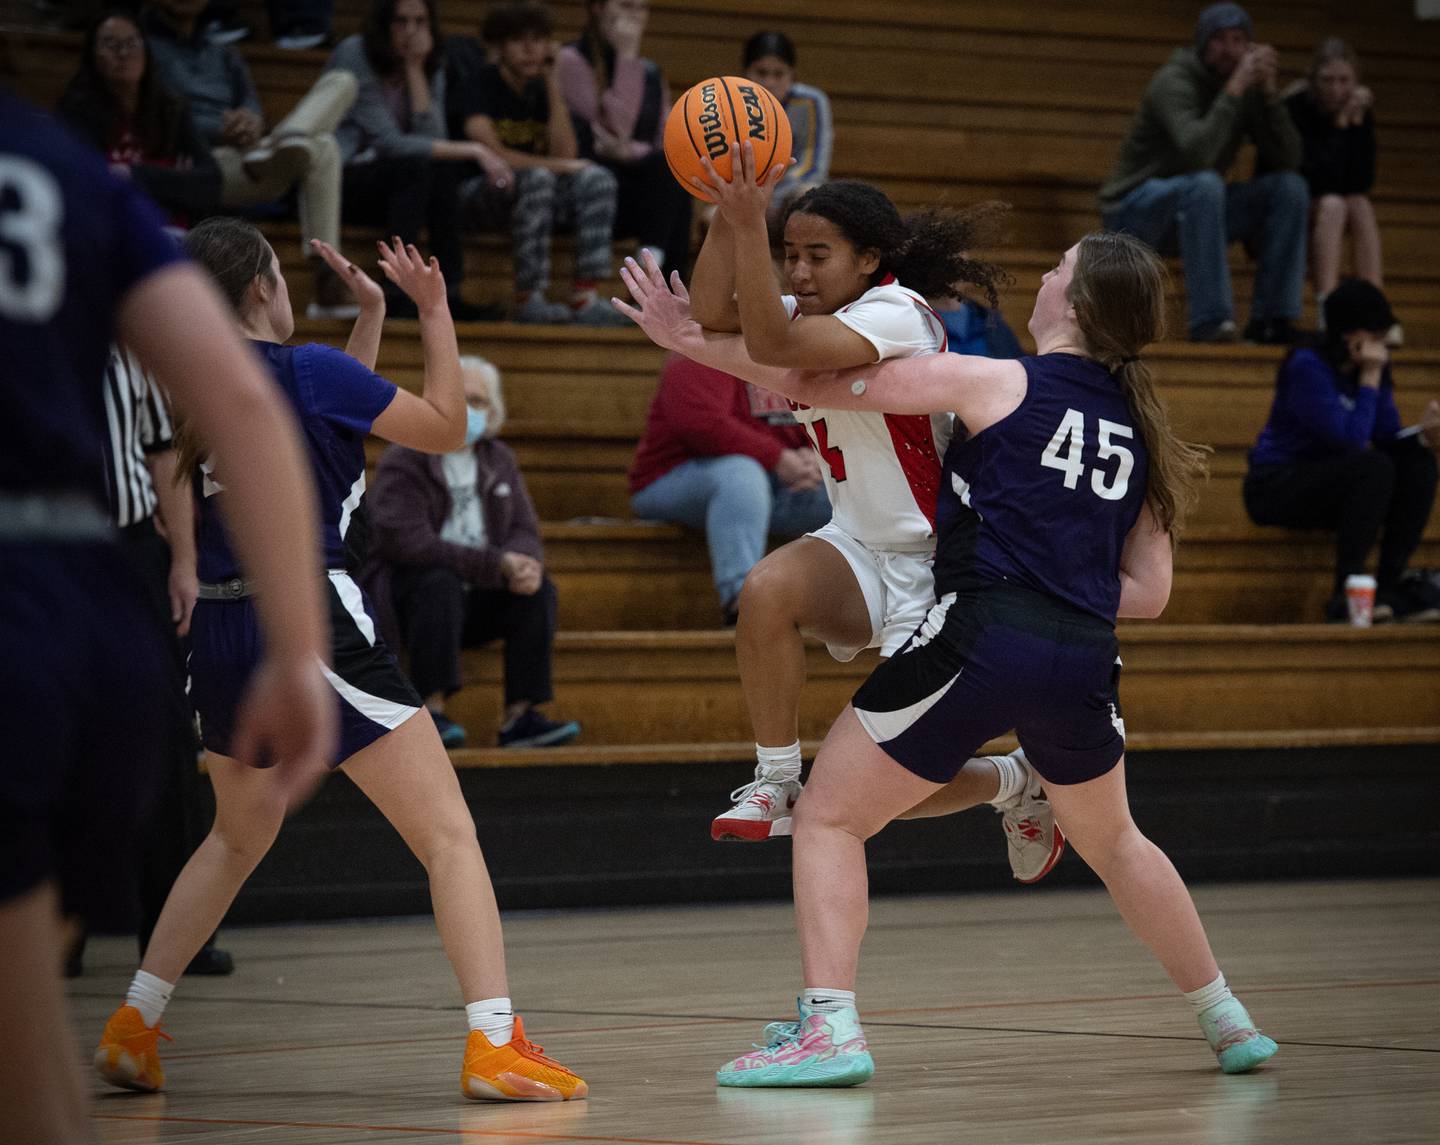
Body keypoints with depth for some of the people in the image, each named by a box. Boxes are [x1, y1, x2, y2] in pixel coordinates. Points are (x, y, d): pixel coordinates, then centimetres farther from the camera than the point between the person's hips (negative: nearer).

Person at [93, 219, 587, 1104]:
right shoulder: (304, 370, -8)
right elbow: (445, 427, 2)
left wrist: (373, 318, 28)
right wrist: (435, 311, 8)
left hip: (220, 633, 7)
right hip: (311, 620, -7)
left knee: (239, 836, 29)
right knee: (449, 834, -5)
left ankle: (132, 1029, 28)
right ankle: (495, 1042, -18)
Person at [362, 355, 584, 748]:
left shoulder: (497, 460, 10)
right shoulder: (402, 463, -10)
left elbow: (524, 531, 6)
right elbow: (409, 543, -23)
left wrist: (525, 564, -22)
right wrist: (498, 563, -27)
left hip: (475, 598, 6)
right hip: (405, 600, -5)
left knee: (538, 590, -18)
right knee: (441, 583, -36)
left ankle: (521, 715, -24)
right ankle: (430, 712, -36)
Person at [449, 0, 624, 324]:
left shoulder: (541, 90, 11)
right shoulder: (476, 84, -7)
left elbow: (565, 154, -3)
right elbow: (492, 153, -20)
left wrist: (553, 82, -4)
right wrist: (555, 165, -16)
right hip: (479, 195, -6)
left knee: (597, 178, -18)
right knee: (537, 178, -35)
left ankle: (584, 298, -29)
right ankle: (529, 299, -34)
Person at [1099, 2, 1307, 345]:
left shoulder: (1248, 90, 3)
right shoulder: (1175, 82, -18)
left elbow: (1288, 159, -7)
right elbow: (1196, 155, -36)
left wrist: (1268, 92, -16)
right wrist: (1233, 91, -35)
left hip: (1192, 213, 7)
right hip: (1133, 211, -7)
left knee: (1289, 188, -9)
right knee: (1204, 184, -37)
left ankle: (1272, 320, -11)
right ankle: (1209, 322, -37)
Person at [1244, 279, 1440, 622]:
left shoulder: (1372, 366, 4)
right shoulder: (1308, 367, -19)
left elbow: (1388, 439, 2)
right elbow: (1351, 440, -24)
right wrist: (1369, 380, -20)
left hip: (1326, 484, 8)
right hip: (1277, 486, -8)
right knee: (1374, 466, -31)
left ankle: (1390, 586, -16)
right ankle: (1346, 592, -29)